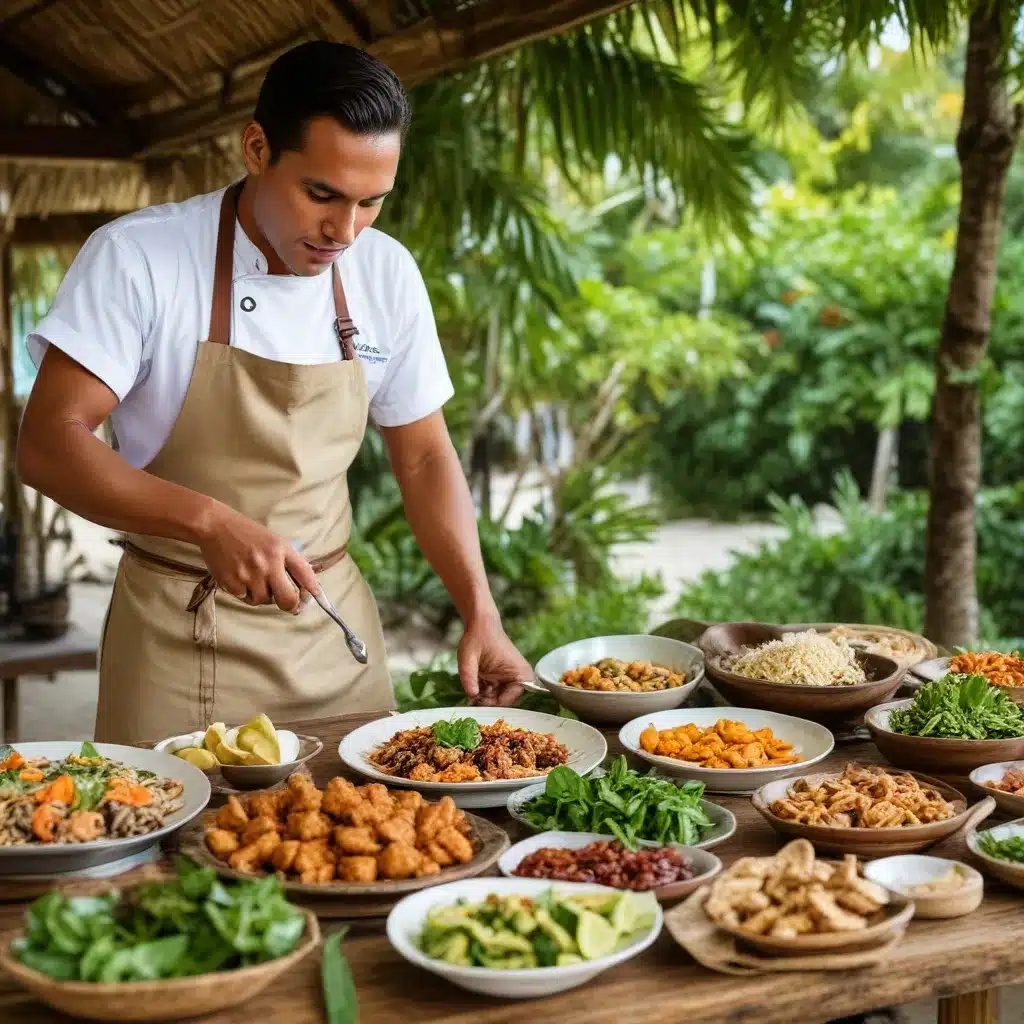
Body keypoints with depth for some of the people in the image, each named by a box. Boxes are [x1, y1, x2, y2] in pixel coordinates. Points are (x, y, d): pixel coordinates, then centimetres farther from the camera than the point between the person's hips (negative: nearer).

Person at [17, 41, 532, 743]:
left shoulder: (387, 273, -1)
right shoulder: (136, 258, -13)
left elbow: (424, 457, 6)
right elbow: (49, 445, -19)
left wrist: (482, 614, -6)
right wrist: (212, 523, -33)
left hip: (333, 629, 4)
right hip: (178, 638, -3)